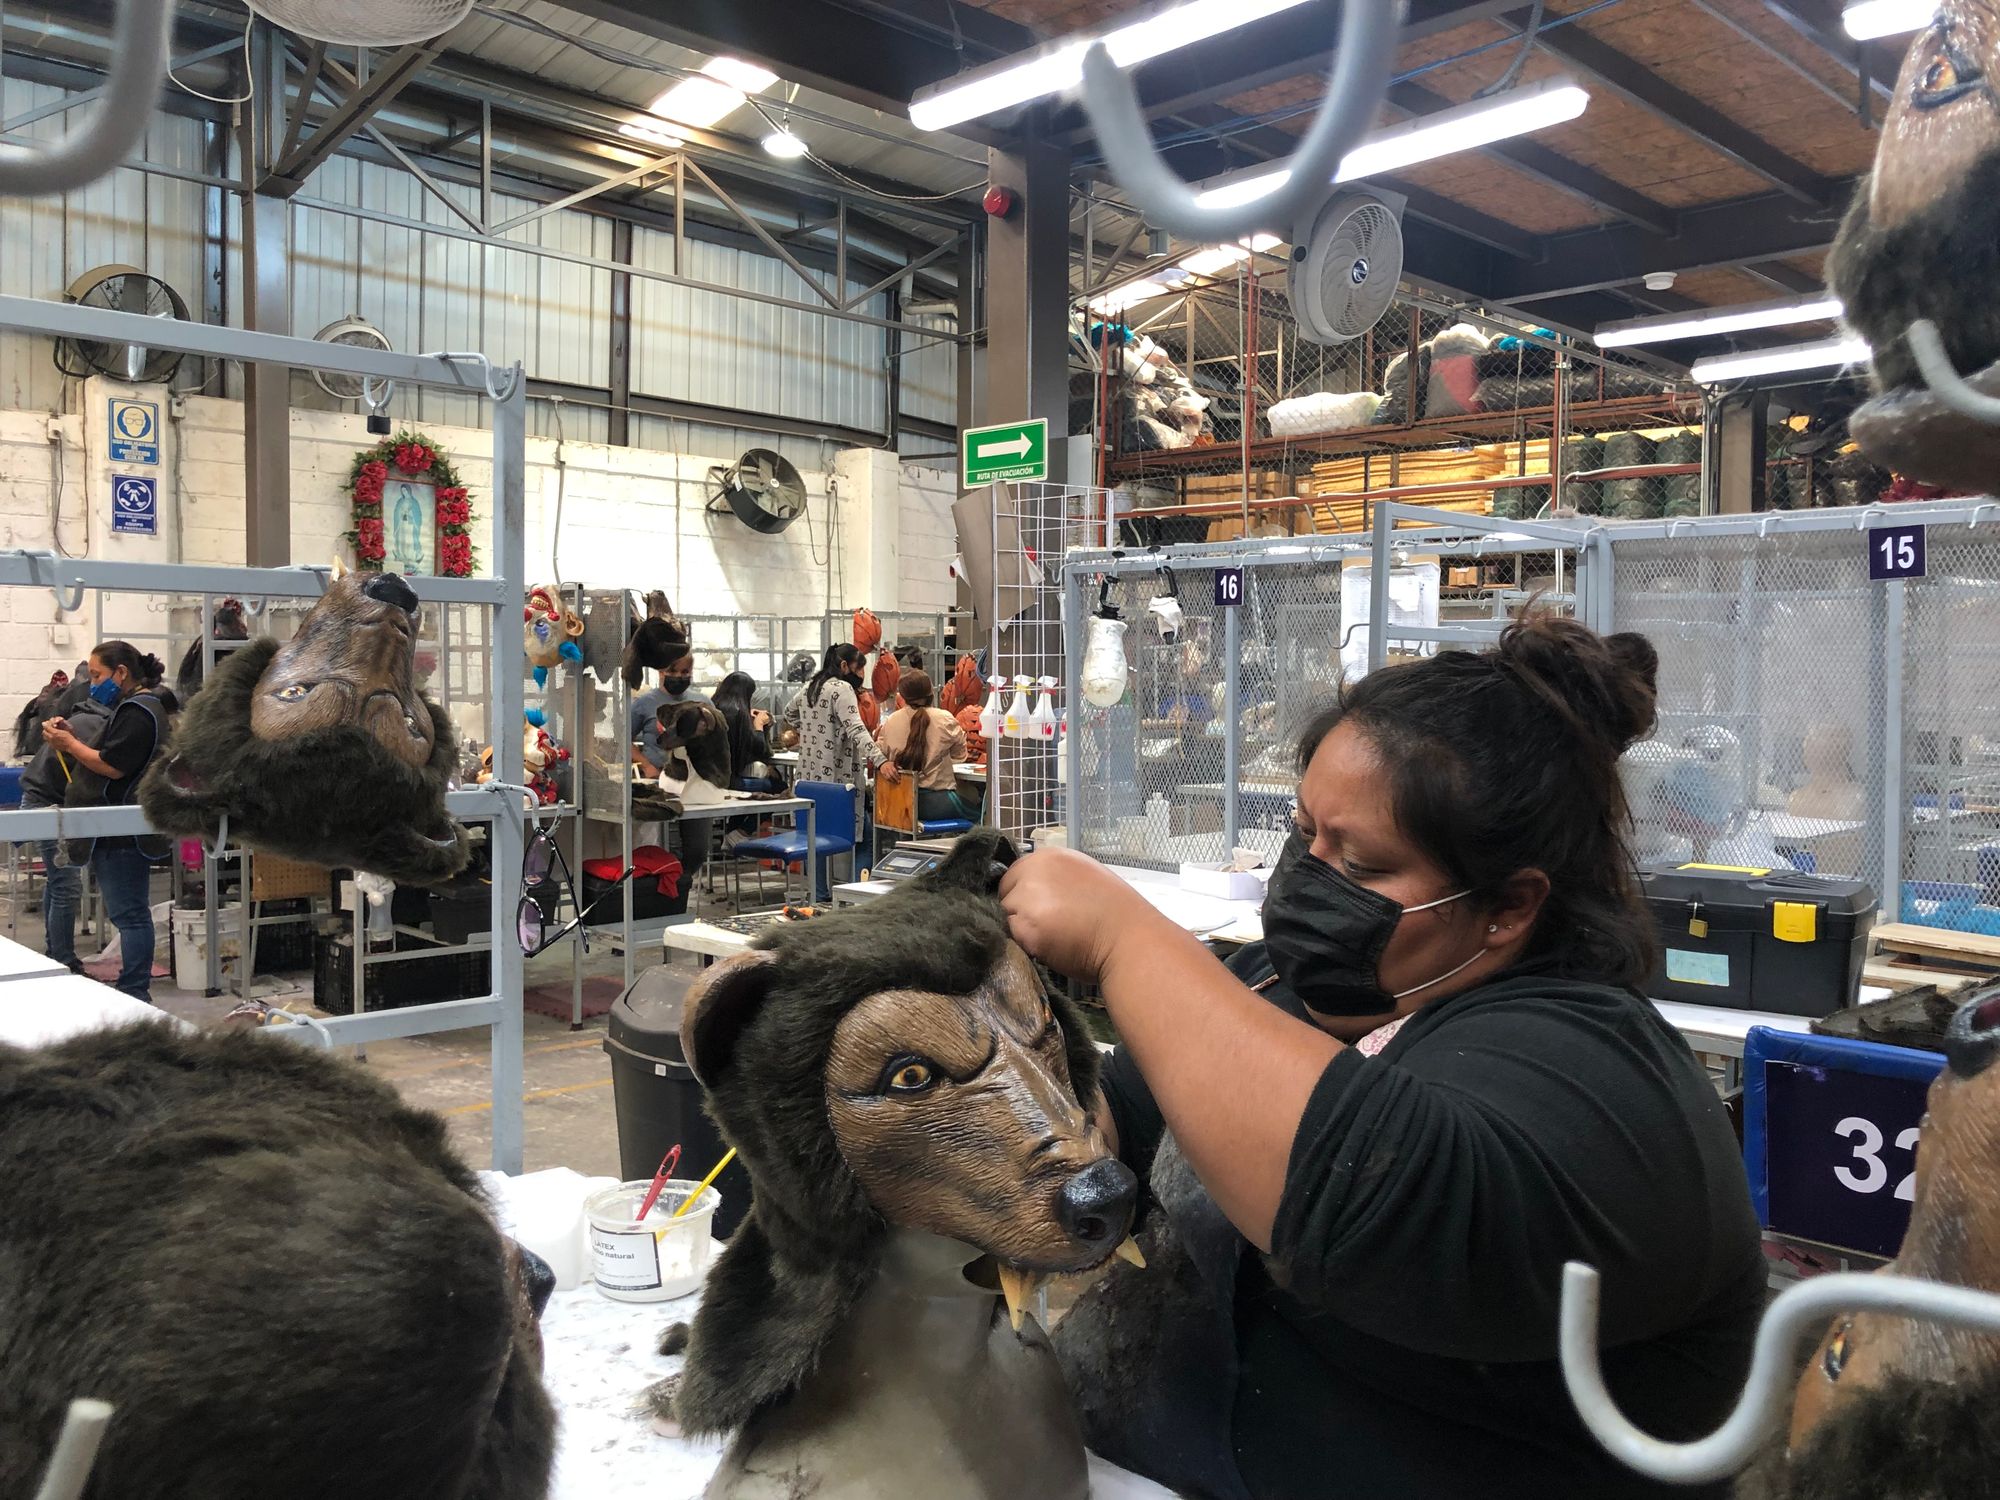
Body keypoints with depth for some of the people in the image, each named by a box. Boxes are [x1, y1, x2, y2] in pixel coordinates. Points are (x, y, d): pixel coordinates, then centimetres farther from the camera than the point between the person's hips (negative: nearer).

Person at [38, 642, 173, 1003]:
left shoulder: (137, 712, -12)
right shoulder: (133, 708, 21)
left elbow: (113, 767, -19)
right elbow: (106, 758, 19)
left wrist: (70, 744, -7)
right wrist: (70, 740, 5)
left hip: (123, 834, -11)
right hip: (118, 833, 11)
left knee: (129, 914, -9)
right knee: (130, 914, 11)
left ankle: (135, 994, -7)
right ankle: (135, 990, 15)